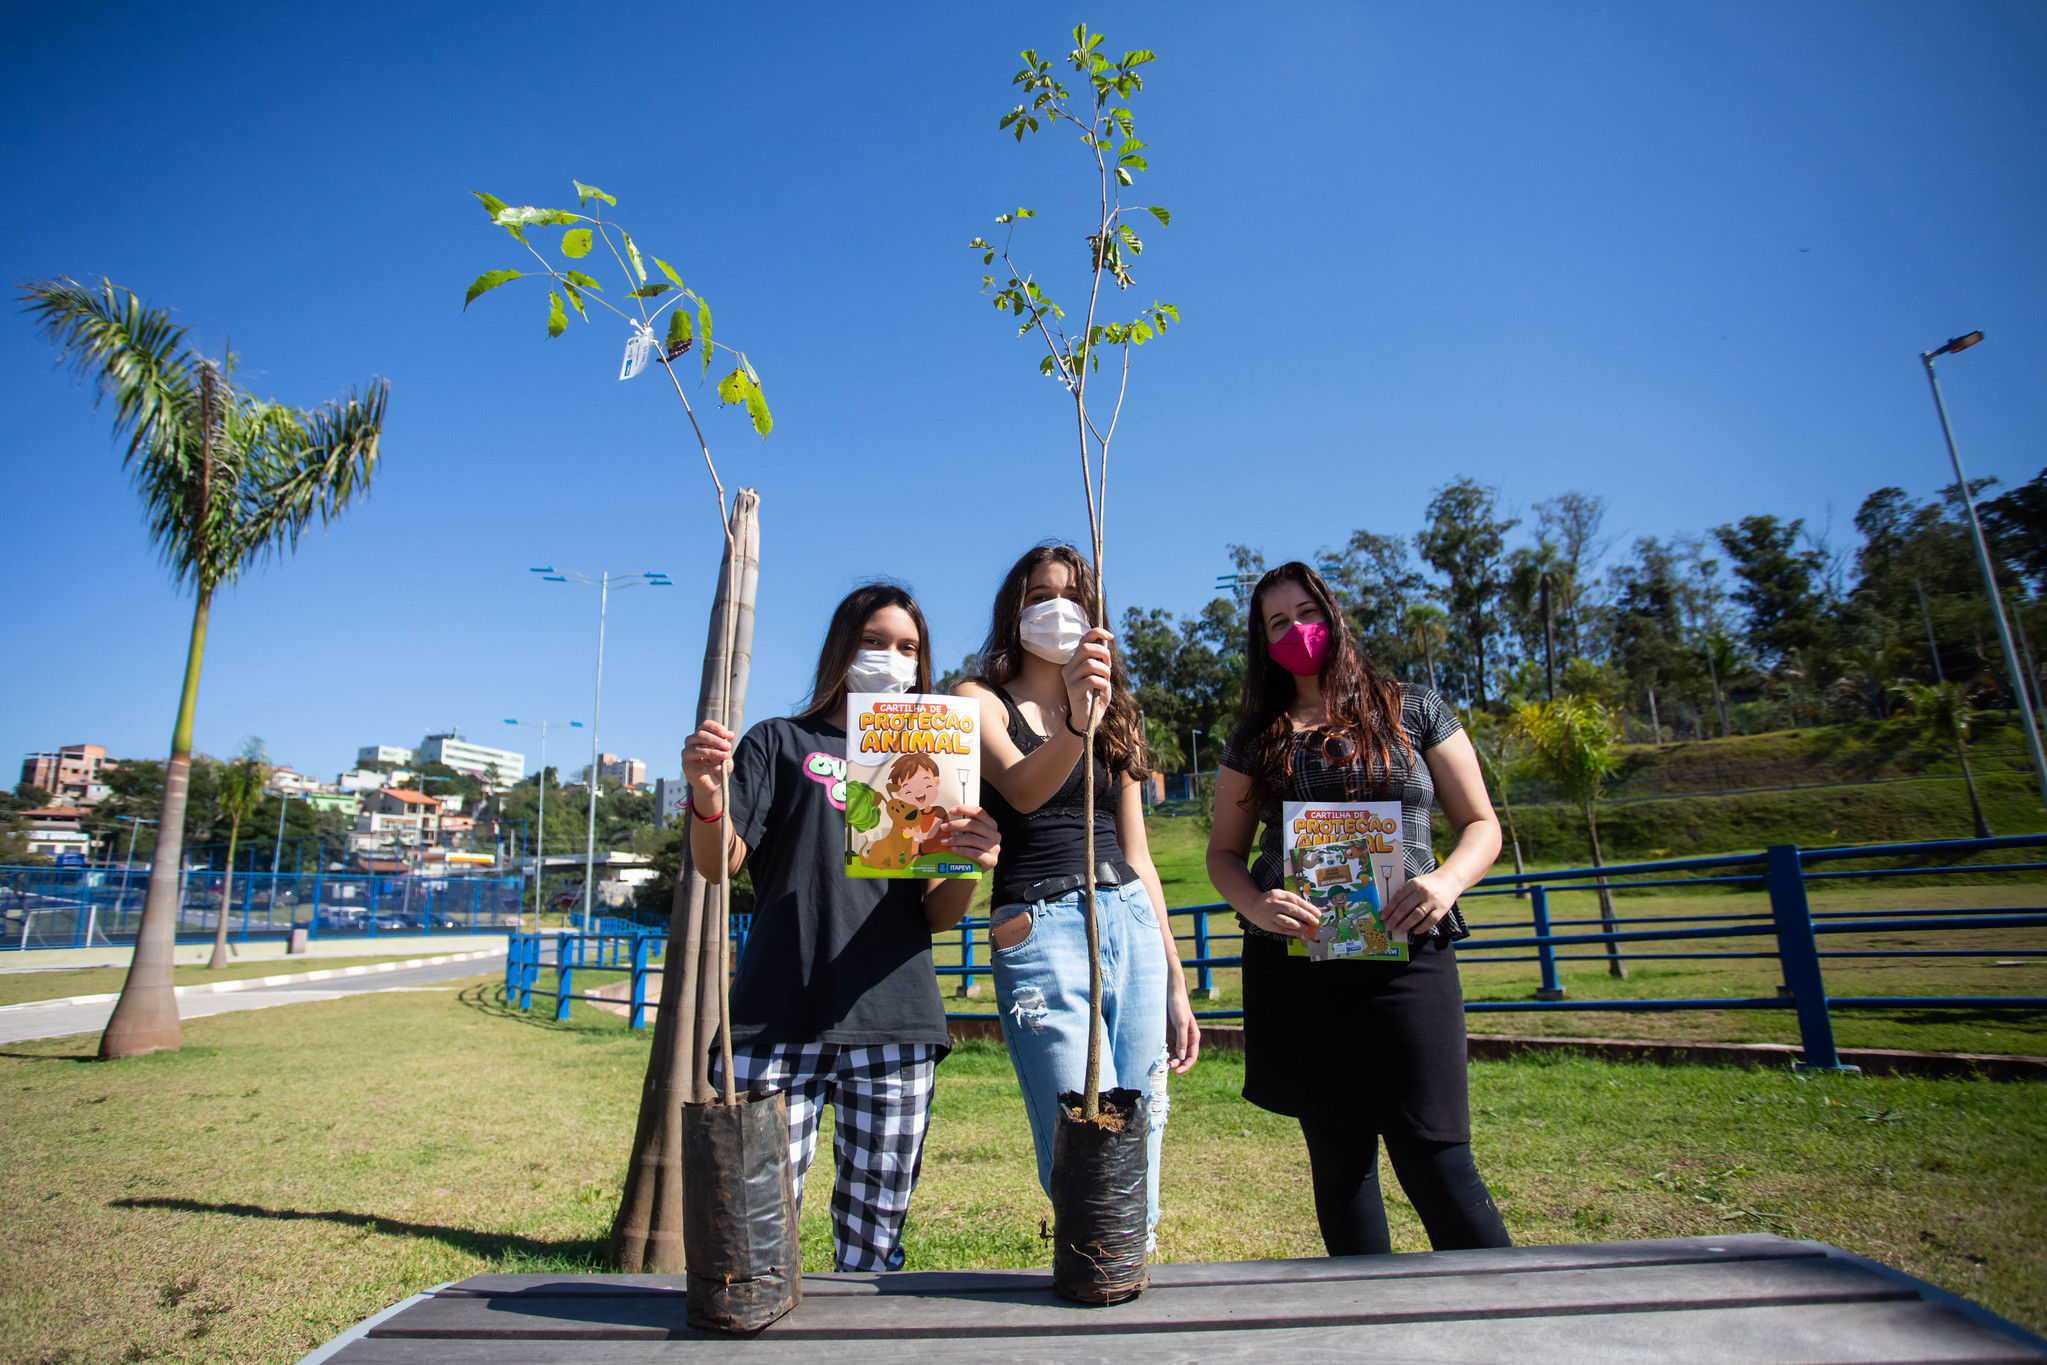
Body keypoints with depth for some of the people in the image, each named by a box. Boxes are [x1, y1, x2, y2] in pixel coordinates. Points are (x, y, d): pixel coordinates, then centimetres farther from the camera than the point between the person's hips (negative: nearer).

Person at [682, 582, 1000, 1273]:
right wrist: (707, 797, -21)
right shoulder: (782, 742, 11)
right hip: (778, 1020, -2)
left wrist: (970, 867, -12)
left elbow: (937, 915, 10)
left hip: (894, 1026, 2)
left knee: (872, 1247, 8)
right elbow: (720, 865, -1)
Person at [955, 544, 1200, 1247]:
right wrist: (1075, 724, -38)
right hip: (1041, 932, -4)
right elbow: (1021, 790, -18)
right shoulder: (981, 700, 4)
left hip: (1134, 928, 5)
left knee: (1137, 1185, 6)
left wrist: (1176, 984, 14)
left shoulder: (1115, 714, 18)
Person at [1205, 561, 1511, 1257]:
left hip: (1404, 960, -2)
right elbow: (1224, 852, 12)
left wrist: (1446, 880, -13)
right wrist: (1254, 905, -9)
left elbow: (1481, 825, 8)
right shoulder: (1255, 738, 10)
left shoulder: (1414, 711, 7)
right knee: (1338, 1160, 12)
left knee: (1434, 1160, -7)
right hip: (1291, 969, 2)